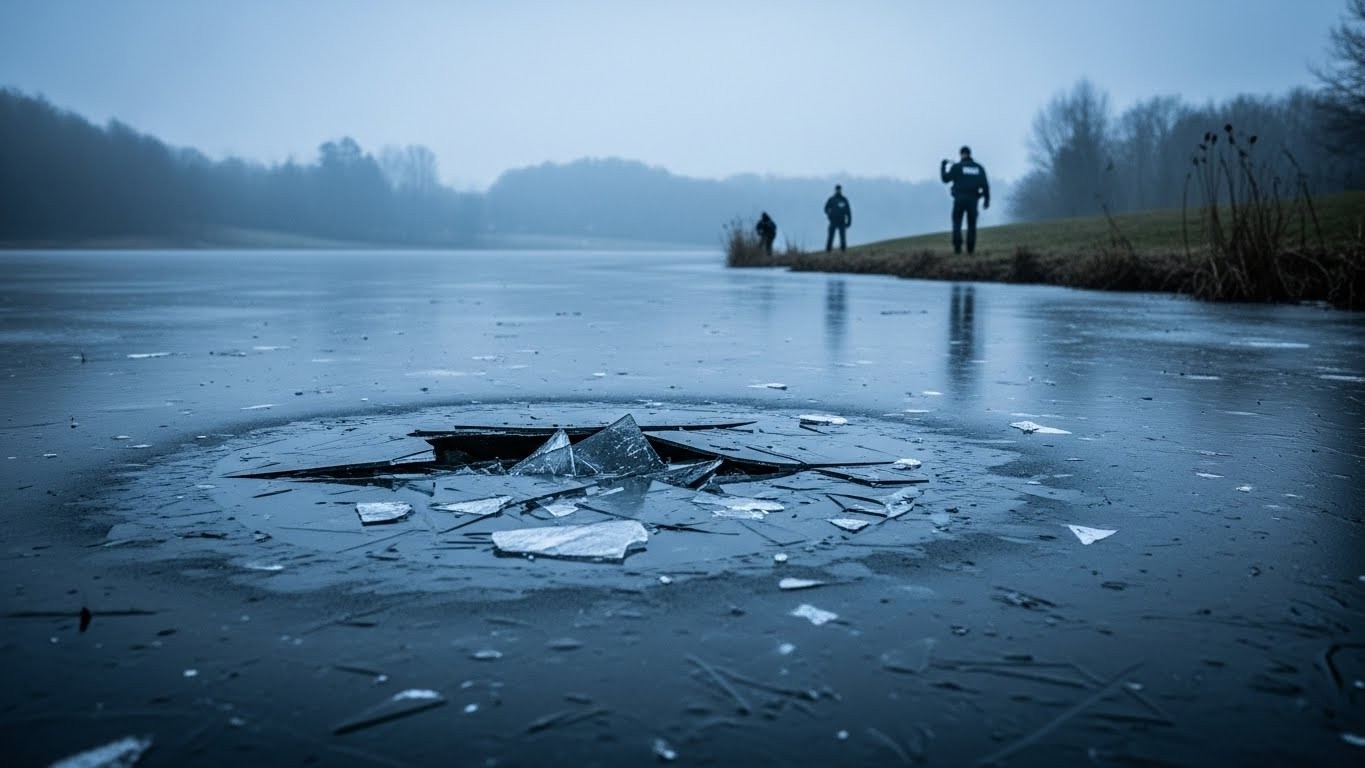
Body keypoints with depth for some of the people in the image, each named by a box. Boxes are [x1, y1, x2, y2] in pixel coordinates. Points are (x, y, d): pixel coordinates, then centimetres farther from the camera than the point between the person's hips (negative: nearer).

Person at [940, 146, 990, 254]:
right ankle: (971, 248, 4)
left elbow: (945, 178, 0)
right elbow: (985, 185, 4)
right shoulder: (979, 167, 7)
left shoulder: (957, 166, -3)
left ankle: (957, 247, -10)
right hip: (973, 200, 2)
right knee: (972, 224, 9)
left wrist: (942, 166, 14)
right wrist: (987, 199, 10)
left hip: (959, 199, -2)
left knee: (957, 223, 4)